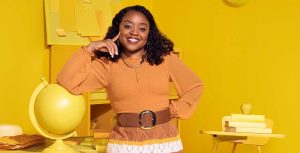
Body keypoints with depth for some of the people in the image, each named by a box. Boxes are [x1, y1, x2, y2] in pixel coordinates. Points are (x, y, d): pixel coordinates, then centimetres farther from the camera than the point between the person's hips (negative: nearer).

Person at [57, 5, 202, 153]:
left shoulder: (165, 58, 2)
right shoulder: (107, 64, -2)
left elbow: (194, 86, 10)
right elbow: (67, 81, -11)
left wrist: (174, 110, -1)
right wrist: (90, 48, -10)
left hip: (165, 141, 1)